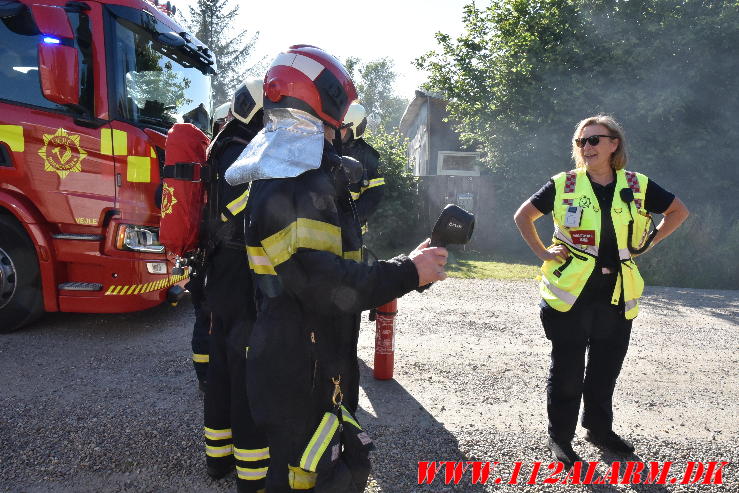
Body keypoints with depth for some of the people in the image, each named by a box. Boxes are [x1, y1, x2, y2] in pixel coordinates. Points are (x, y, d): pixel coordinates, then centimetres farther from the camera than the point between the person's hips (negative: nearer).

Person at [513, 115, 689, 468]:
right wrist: (543, 254, -2)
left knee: (606, 369, 16)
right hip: (570, 293, -3)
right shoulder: (563, 185, -4)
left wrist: (645, 244, 6)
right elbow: (523, 216, 7)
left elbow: (678, 211, 16)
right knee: (567, 370, 6)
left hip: (618, 296, 3)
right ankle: (560, 437, 22)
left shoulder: (637, 186, 2)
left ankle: (599, 428, 36)